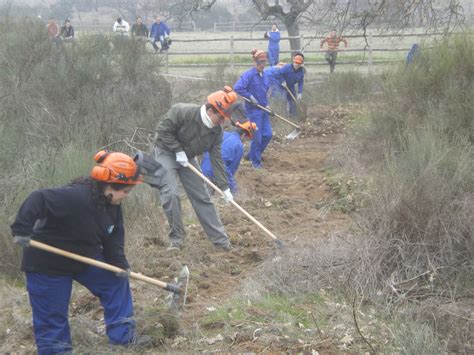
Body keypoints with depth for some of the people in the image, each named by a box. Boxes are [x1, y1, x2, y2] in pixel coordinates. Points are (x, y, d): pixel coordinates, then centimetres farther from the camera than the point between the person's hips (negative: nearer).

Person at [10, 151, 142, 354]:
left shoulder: (113, 206, -6)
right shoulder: (76, 197, -34)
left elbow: (113, 238, 0)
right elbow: (37, 200, -37)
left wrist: (119, 263, -14)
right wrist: (22, 230, -43)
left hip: (86, 257, 8)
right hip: (48, 263, -8)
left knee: (116, 283, 8)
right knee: (52, 315, -1)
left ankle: (123, 338, 16)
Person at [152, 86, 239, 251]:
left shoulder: (216, 131, -11)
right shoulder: (182, 112, -29)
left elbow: (216, 159, -7)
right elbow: (163, 129, -23)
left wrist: (224, 187, -9)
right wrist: (178, 150, -25)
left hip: (187, 157, 5)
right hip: (166, 153, -5)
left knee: (202, 197, 4)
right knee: (170, 194, -19)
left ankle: (220, 239, 9)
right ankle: (177, 237, -2)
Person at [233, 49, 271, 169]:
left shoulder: (265, 75, 6)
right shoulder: (249, 74, -16)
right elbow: (237, 88, -23)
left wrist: (266, 104, 11)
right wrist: (250, 97, -20)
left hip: (263, 109, 7)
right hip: (253, 110, -7)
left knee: (267, 135, 8)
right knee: (257, 137, -2)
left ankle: (252, 155, 27)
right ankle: (256, 161, 14)